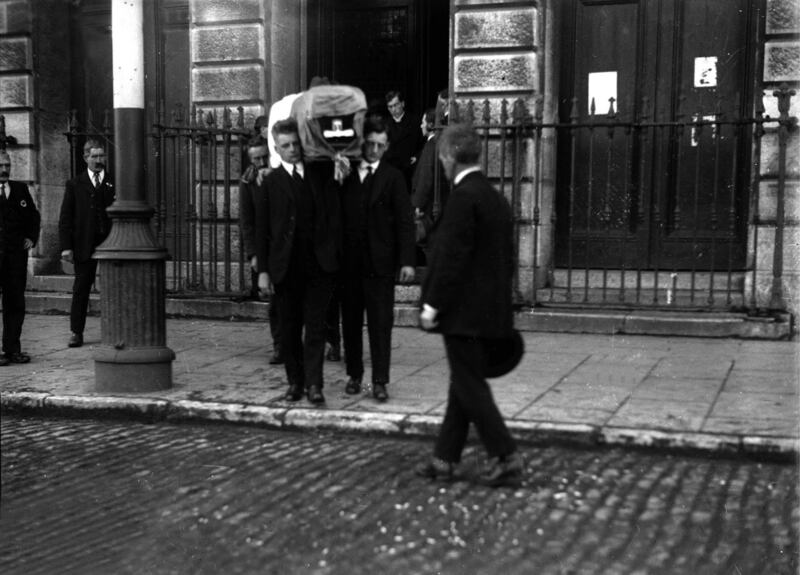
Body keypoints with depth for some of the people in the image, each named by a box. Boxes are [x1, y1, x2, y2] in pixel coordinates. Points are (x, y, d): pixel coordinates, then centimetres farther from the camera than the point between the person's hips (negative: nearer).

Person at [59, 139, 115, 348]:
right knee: (81, 289, 3)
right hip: (84, 245, 0)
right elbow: (65, 217, 4)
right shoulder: (75, 185, 7)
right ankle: (76, 332, 9)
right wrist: (66, 246, -5)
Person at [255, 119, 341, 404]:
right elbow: (262, 228, 4)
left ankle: (314, 384, -1)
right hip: (286, 266, 0)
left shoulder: (320, 172, 9)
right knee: (289, 327, 7)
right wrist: (263, 270, -2)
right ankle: (295, 381, 19)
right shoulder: (271, 182, 5)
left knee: (315, 325, -2)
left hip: (319, 263, 0)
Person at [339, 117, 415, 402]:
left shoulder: (392, 177, 1)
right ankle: (354, 375, 22)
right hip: (349, 261, 3)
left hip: (380, 263, -3)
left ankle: (380, 381, 4)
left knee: (381, 323, -1)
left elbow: (405, 221, -3)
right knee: (350, 322, 10)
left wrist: (407, 260, -11)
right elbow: (336, 215, 6)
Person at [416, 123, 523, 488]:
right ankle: (445, 459, 22)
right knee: (464, 385, 14)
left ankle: (506, 459, 2)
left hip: (464, 311, -9)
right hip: (489, 308, 9)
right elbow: (507, 258, 17)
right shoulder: (496, 198, 12)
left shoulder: (464, 196, -16)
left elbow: (452, 257, -20)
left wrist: (431, 305, -13)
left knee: (470, 387, -1)